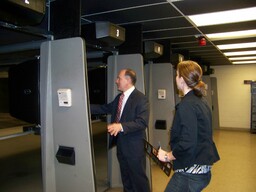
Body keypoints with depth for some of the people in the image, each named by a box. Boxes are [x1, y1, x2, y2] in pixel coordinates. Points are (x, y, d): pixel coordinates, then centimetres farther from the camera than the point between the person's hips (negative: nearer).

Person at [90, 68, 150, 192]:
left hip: (134, 146, -8)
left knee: (139, 178, 5)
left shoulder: (141, 98, -17)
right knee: (126, 177, 22)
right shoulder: (119, 97, 9)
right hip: (121, 145, 8)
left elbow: (142, 122, -25)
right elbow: (105, 108, 14)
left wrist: (121, 126, -34)